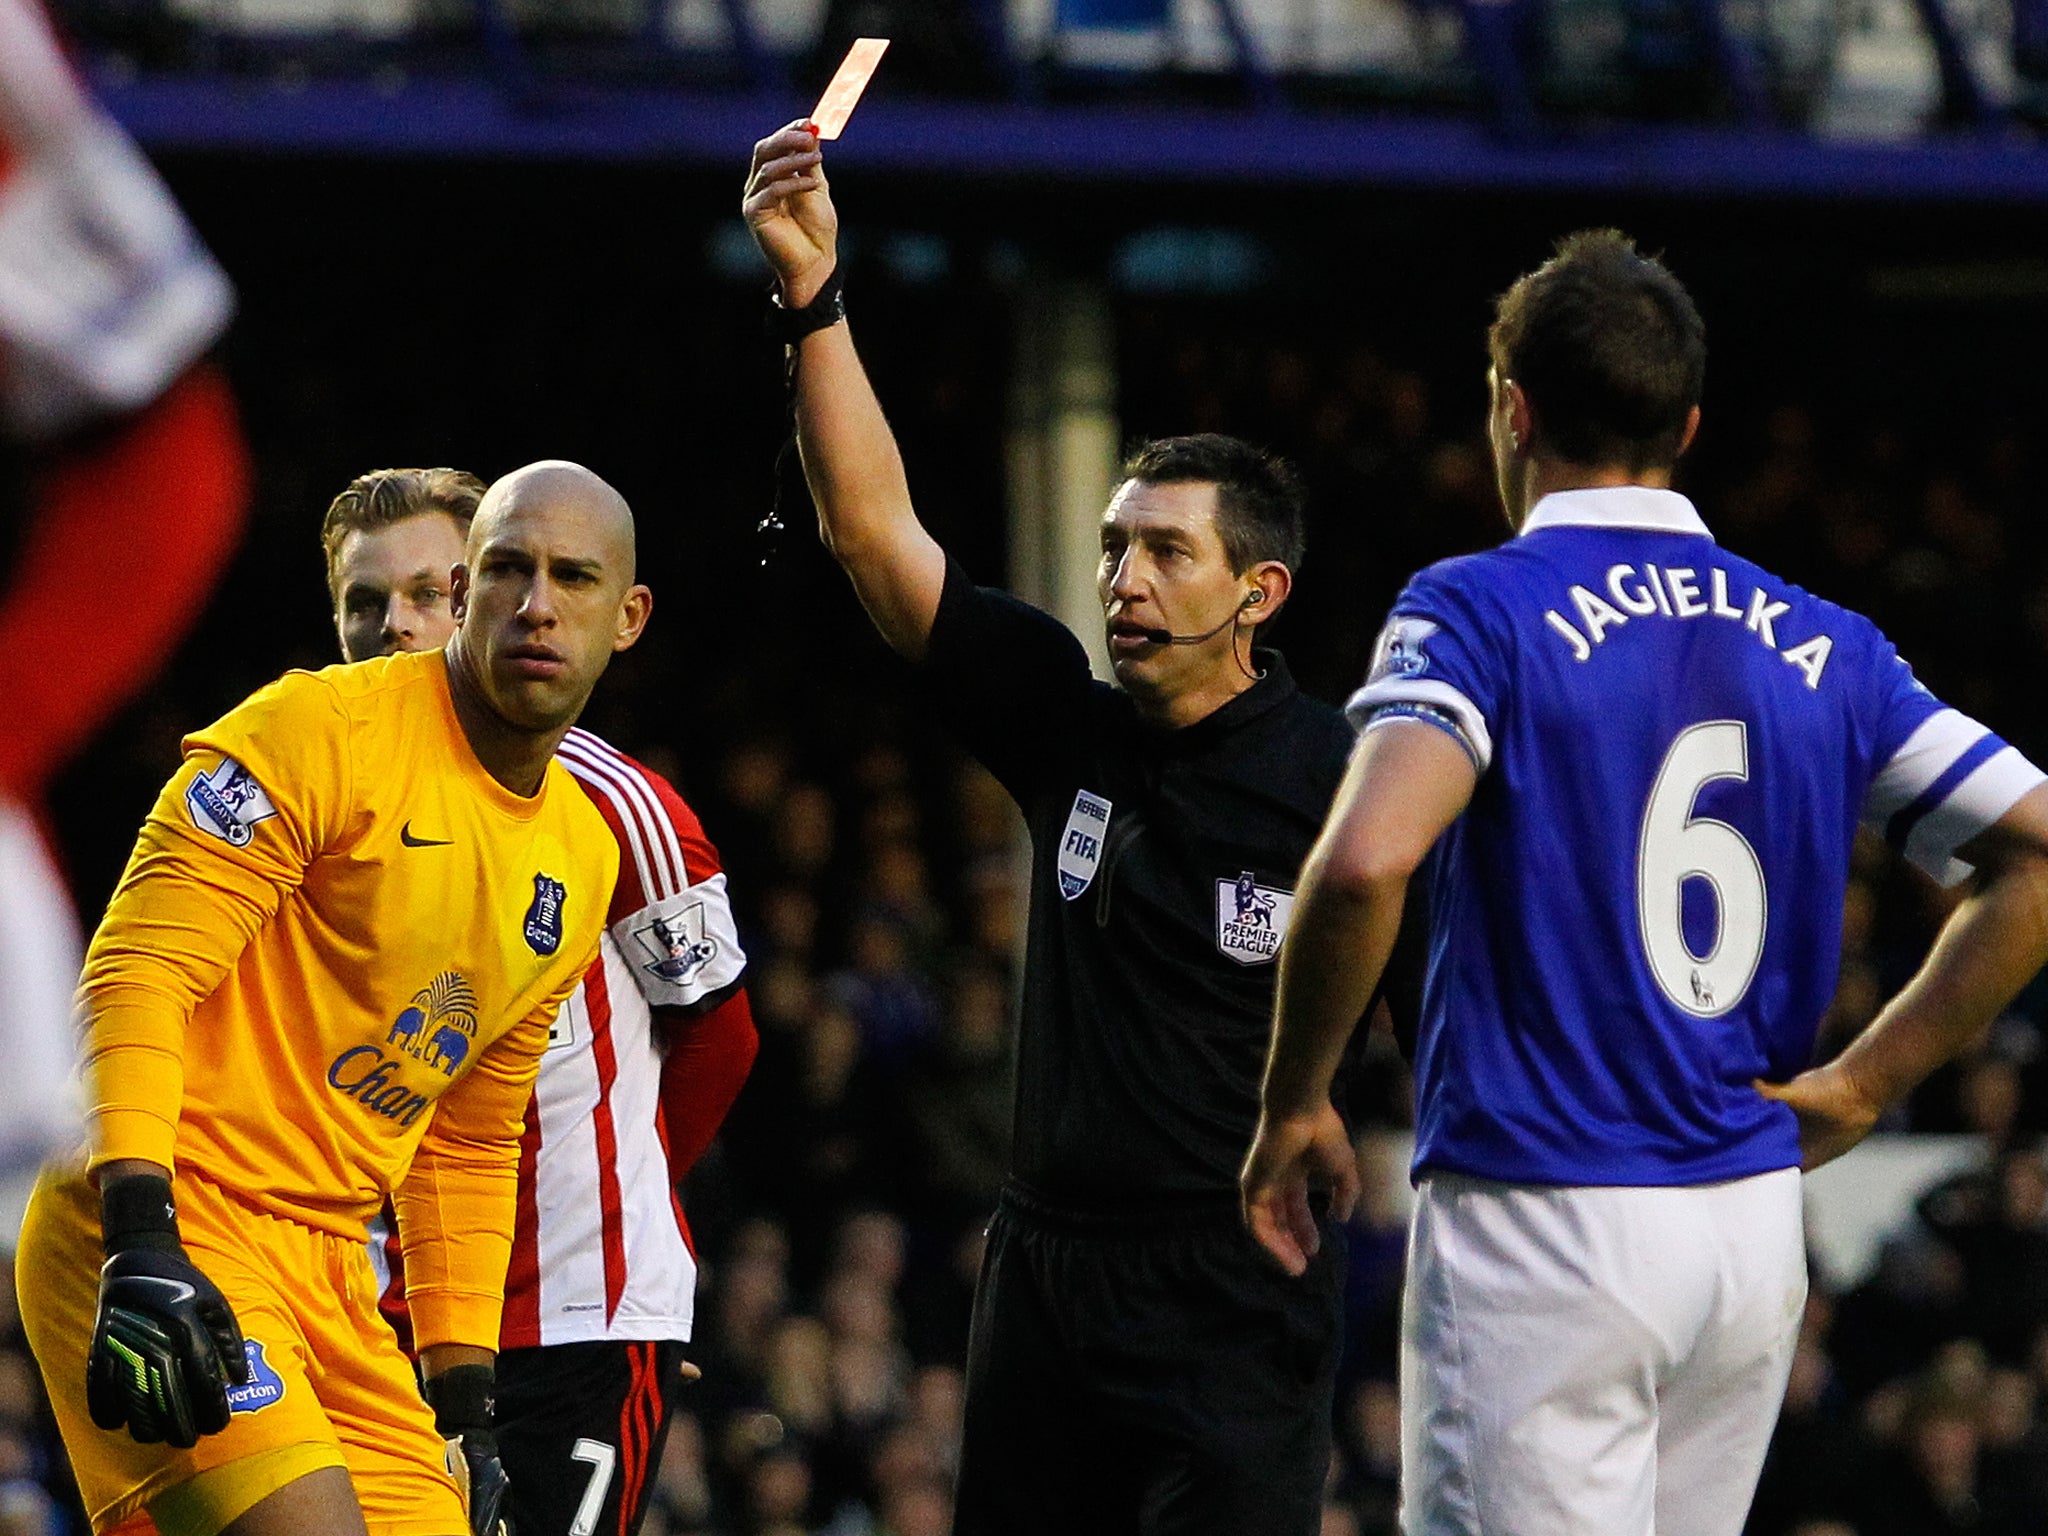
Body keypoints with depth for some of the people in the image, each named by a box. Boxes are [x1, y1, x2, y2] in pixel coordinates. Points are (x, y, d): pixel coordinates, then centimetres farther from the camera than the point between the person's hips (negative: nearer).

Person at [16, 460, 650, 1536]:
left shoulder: (581, 861, 15)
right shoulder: (327, 730, -9)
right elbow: (138, 972, -17)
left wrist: (461, 1397, 19)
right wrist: (142, 1243, -27)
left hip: (326, 1265, 8)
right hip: (174, 1237, -8)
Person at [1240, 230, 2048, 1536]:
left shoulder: (1480, 610, -7)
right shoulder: (1820, 642, 8)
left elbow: (1366, 862, -23)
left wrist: (1294, 1106, -9)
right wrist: (1861, 1087, 9)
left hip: (1542, 1229, -6)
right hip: (1757, 1228, 6)